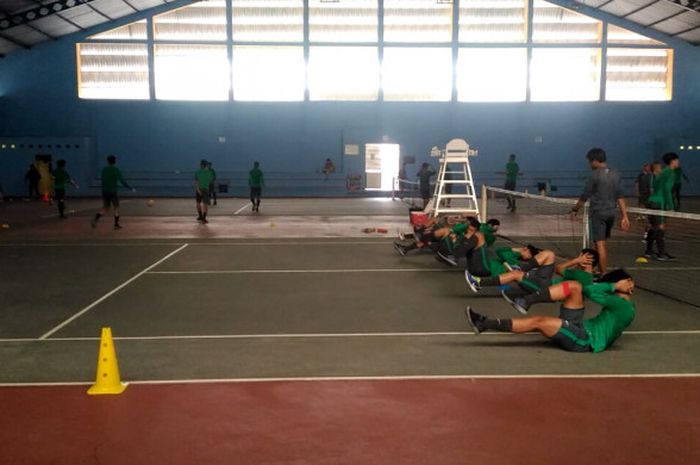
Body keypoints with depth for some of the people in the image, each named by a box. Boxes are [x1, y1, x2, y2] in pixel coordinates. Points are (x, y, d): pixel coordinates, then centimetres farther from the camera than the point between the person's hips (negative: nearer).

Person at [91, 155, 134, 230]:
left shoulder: (104, 169, 5)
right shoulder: (116, 170, -8)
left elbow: (103, 181, 11)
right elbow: (122, 181, -11)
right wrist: (131, 188, -6)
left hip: (105, 192, 5)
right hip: (113, 192, -4)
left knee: (105, 207, 14)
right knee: (116, 207, 8)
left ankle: (95, 219, -5)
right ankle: (116, 224, 9)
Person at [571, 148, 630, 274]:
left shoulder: (595, 175, -12)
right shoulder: (615, 175, 7)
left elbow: (585, 196, -9)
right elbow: (620, 198, 5)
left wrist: (575, 209, 4)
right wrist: (624, 217, 4)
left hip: (598, 213, -7)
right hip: (611, 213, 7)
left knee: (600, 245, -5)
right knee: (604, 244, 19)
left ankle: (604, 275, -6)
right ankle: (603, 271, 29)